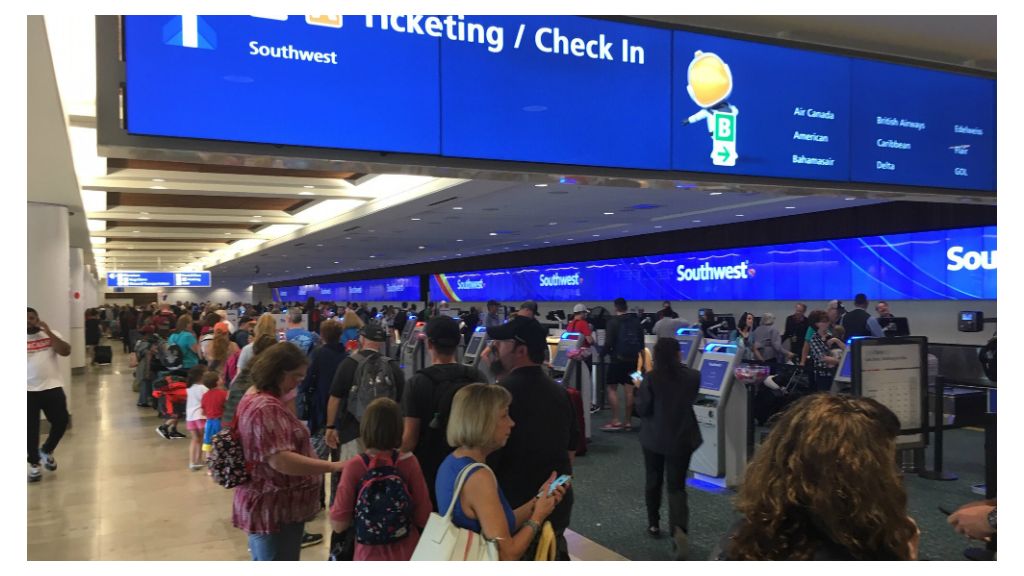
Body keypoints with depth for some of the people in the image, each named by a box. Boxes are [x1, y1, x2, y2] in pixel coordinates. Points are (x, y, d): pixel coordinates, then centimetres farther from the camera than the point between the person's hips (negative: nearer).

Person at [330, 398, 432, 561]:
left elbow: (338, 524, -11)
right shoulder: (409, 462, -12)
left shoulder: (354, 467, -15)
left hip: (369, 558, -1)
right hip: (407, 556, 1)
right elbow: (423, 518, -8)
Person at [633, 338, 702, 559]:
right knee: (676, 486, 5)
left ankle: (654, 525, 32)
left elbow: (642, 410, -10)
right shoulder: (693, 376, -7)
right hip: (682, 438, 1)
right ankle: (679, 528, -17)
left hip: (654, 438, -1)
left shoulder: (650, 378, -16)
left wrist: (639, 389, 4)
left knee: (653, 482, 19)